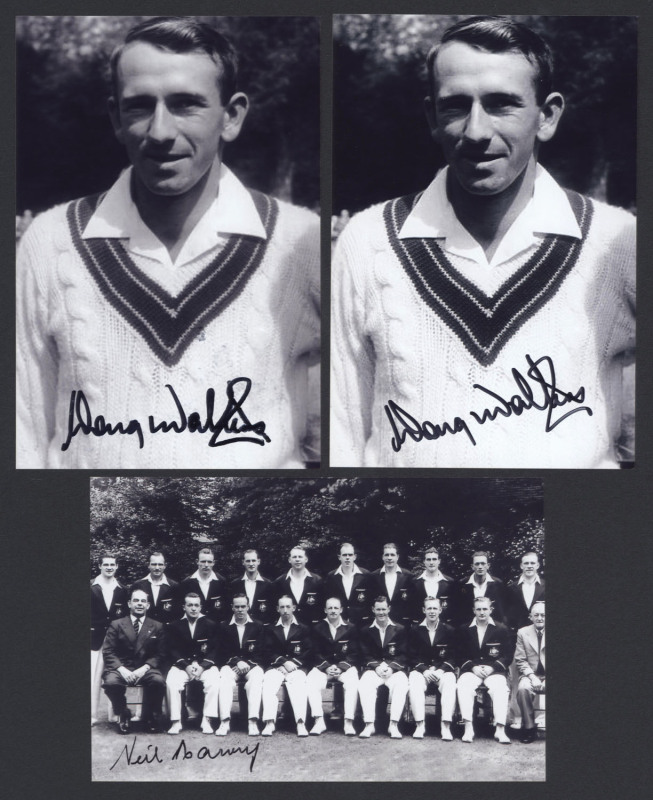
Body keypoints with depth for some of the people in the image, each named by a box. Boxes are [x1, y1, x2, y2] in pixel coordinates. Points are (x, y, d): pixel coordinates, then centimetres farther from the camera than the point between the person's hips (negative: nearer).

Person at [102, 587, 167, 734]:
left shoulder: (157, 627, 13)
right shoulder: (116, 625, 11)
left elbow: (160, 654, 5)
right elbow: (108, 652, 2)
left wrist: (144, 668, -13)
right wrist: (122, 669, -16)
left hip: (146, 669, 0)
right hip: (121, 668, 0)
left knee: (158, 681, -32)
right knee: (110, 682, -33)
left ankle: (150, 716, -4)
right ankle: (123, 715, -4)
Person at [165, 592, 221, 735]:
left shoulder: (210, 625, 8)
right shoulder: (174, 626, 9)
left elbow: (214, 650, 1)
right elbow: (173, 651, 1)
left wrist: (202, 666, -15)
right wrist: (186, 666, -15)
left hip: (205, 665, 0)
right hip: (182, 665, 0)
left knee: (214, 681, -32)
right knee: (171, 682, -30)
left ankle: (206, 721, -25)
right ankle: (175, 722, -23)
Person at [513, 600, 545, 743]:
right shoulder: (523, 633, 9)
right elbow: (520, 660, 4)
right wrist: (532, 676, -11)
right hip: (530, 675, 1)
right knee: (523, 688, -33)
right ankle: (529, 728, -20)